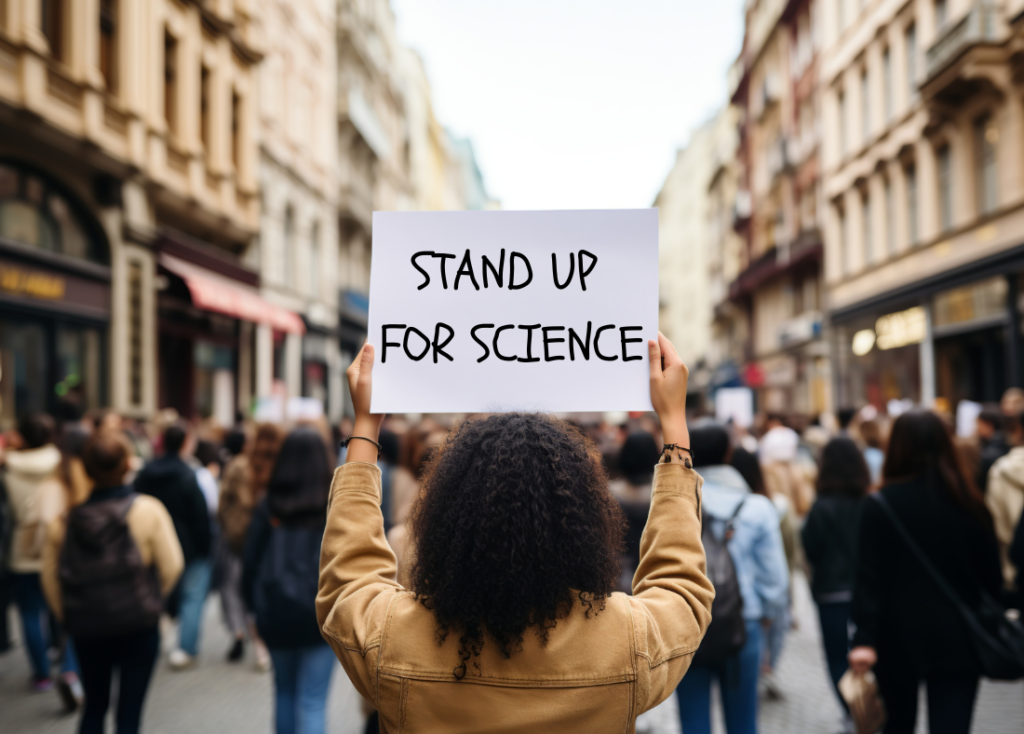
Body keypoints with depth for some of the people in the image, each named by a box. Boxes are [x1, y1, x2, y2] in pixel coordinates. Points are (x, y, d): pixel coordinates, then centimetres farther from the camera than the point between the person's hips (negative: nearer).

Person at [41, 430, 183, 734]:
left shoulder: (66, 519, -4)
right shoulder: (148, 511, -12)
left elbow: (50, 577, 2)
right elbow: (171, 566, -11)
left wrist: (69, 616, 15)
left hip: (86, 629, 3)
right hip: (138, 627, -3)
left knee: (94, 706, 23)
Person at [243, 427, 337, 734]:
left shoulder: (269, 507, -3)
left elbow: (250, 561, 1)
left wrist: (256, 605, 14)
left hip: (276, 614, 2)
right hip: (321, 616, -2)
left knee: (285, 691, 22)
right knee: (312, 702, 0)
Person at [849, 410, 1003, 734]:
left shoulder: (879, 506, -9)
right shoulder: (970, 504, -2)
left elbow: (869, 577, -14)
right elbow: (992, 575, 5)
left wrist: (864, 638, -16)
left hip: (899, 638, -1)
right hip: (958, 641, 1)